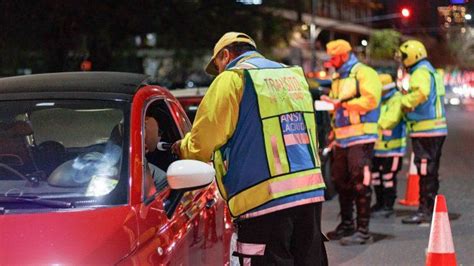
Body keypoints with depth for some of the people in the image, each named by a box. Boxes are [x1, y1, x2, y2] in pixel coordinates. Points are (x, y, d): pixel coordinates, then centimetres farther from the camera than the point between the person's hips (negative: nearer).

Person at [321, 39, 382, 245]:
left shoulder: (363, 73, -6)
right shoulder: (338, 78, 21)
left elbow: (370, 100, -18)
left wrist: (341, 103, -17)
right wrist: (334, 132, 14)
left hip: (360, 137, -9)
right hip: (342, 139, 9)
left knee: (360, 183, -9)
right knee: (341, 182, 11)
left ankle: (363, 230, -7)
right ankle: (346, 225, 22)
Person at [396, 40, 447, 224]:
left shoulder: (421, 72, -13)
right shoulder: (430, 71, 20)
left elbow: (421, 93, -32)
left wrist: (405, 102, -17)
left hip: (425, 130, -10)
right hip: (436, 129, 10)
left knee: (426, 171, -8)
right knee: (430, 172, 16)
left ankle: (425, 211, -6)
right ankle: (430, 208, 24)